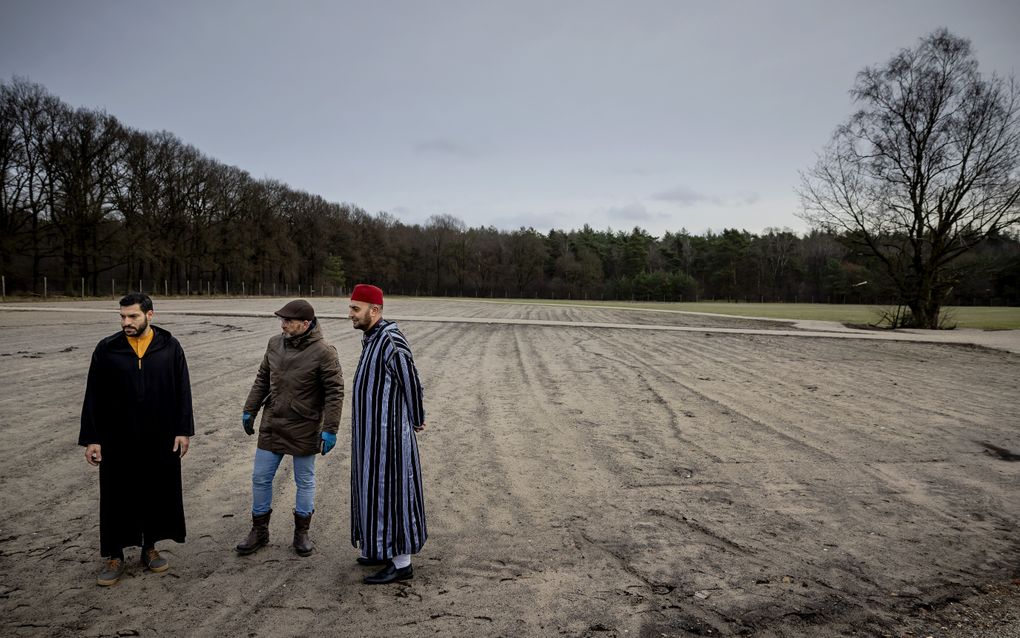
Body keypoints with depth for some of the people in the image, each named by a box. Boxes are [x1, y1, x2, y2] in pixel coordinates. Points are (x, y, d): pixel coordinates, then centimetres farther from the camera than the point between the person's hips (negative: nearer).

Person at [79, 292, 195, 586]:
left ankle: (150, 548, 27)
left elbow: (183, 391, 0)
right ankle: (114, 556, 22)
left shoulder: (170, 347, -2)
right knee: (117, 496, 7)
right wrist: (91, 438, -3)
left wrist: (184, 430, -4)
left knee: (158, 493, 10)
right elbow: (93, 396, 0)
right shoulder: (106, 350, -3)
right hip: (118, 441, 0)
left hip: (160, 440, 1)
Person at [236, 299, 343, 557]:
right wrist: (249, 410, 10)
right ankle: (259, 531, 28)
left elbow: (335, 392, -16)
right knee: (260, 478, 11)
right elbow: (262, 379, 11)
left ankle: (301, 533, 26)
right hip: (272, 426, 5)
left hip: (304, 430, -5)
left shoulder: (323, 352, -17)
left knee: (305, 481, 10)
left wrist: (330, 429, -19)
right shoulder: (275, 344, 0)